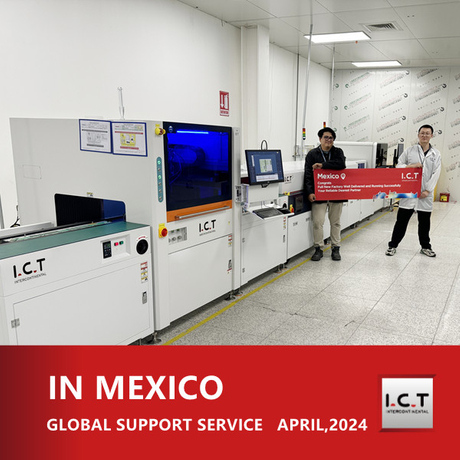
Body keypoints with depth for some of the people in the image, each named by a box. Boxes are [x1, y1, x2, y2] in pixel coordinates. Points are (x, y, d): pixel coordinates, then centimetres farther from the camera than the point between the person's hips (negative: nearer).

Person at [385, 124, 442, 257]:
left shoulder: (436, 154, 5)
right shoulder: (409, 151, 4)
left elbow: (436, 174, 1)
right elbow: (398, 166, 5)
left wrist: (428, 190, -8)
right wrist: (411, 166, -13)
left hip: (425, 194, 1)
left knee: (424, 222, 12)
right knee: (401, 220, 2)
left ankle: (425, 247, 28)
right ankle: (393, 245, 12)